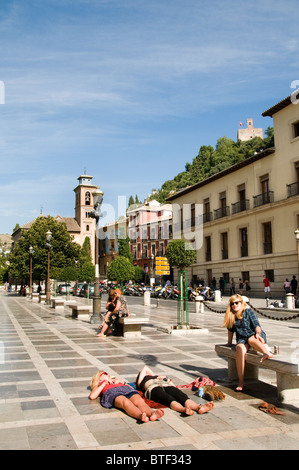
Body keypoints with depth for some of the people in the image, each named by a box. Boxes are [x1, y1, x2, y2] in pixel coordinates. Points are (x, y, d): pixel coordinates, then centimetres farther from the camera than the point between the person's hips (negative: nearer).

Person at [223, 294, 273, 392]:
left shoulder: (248, 311, 3)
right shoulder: (231, 316, 15)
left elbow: (256, 324, -5)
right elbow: (230, 329, 26)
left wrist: (258, 334, -22)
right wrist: (229, 342, 28)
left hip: (254, 335, -2)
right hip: (242, 338, 2)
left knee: (251, 339, -38)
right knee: (240, 349, -32)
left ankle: (267, 353, -66)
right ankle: (241, 382, -37)